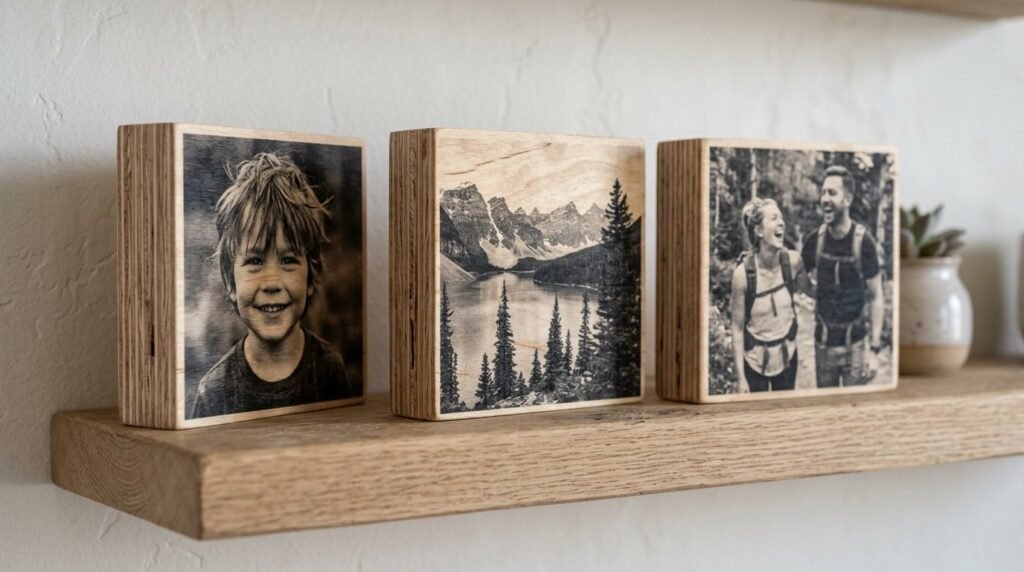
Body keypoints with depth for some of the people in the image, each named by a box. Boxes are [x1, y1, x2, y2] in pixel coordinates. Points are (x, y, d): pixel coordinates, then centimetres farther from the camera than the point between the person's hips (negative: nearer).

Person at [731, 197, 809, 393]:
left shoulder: (792, 261, -12)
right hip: (755, 360, -3)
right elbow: (737, 328, -12)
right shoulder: (743, 273, -19)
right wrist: (741, 378, -11)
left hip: (786, 355, 3)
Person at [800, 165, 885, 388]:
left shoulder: (863, 242, -14)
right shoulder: (815, 240, -4)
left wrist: (875, 349, -12)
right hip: (823, 342, 3)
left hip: (855, 343, -3)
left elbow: (876, 298, -9)